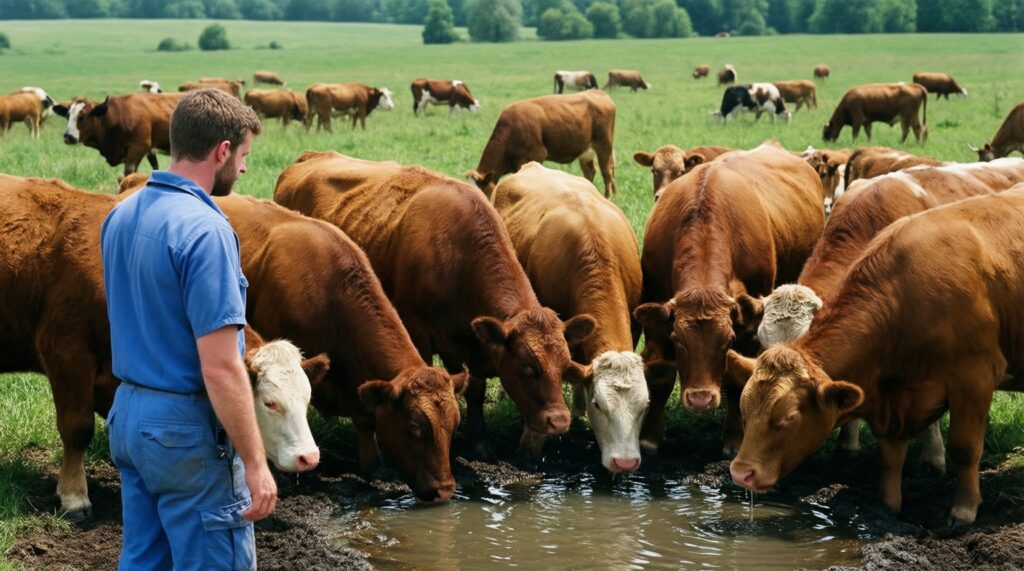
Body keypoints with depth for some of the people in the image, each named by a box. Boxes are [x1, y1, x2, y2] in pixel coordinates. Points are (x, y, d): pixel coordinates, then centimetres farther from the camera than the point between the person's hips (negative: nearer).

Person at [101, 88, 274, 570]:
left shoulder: (121, 216, 6)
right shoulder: (204, 230, -21)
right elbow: (221, 368, -24)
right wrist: (255, 464, -19)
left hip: (127, 416, 9)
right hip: (188, 429, -9)